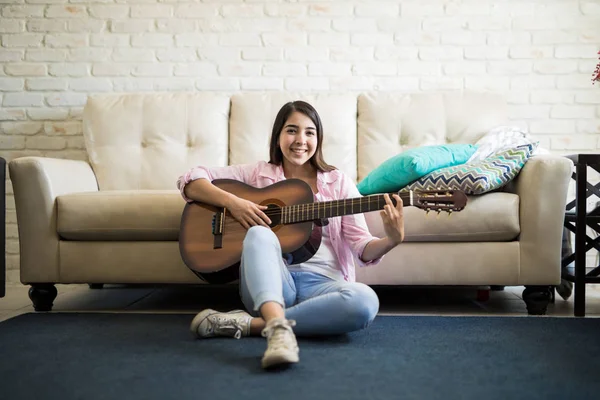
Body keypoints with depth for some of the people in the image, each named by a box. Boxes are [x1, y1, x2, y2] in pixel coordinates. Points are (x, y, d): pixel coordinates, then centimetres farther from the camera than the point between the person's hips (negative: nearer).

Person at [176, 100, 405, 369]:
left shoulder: (338, 182, 11)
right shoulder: (258, 173, 11)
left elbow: (362, 248, 4)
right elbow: (189, 181, 6)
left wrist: (392, 240, -19)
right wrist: (231, 201, -11)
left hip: (322, 283, 1)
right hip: (270, 281, -1)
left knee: (365, 300, -32)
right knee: (260, 234, -31)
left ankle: (245, 323, -28)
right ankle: (279, 327, -51)